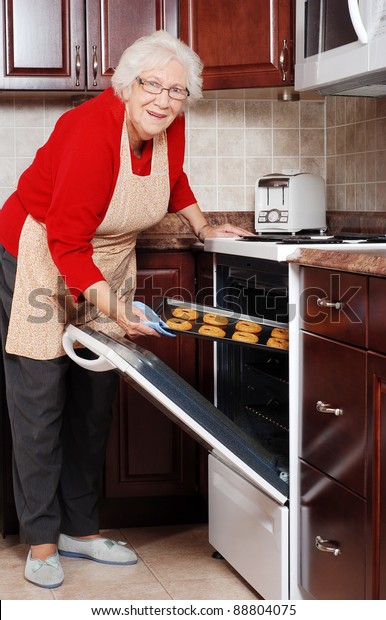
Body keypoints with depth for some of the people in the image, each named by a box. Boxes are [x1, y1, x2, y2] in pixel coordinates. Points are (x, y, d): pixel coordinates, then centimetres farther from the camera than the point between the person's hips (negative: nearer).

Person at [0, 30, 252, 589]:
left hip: (106, 263, 7)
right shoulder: (93, 131, -29)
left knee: (95, 398, 9)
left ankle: (81, 529, 20)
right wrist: (109, 306, -37)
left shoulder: (169, 129, -7)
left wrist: (204, 228, 17)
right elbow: (66, 240, -30)